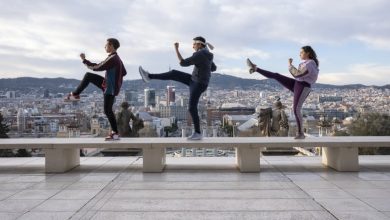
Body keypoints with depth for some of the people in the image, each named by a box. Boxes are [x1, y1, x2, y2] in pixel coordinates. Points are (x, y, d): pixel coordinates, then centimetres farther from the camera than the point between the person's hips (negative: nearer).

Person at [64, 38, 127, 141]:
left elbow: (97, 67, -21)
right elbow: (124, 72, 14)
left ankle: (115, 133, 3)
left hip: (110, 88, -10)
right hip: (109, 85, 10)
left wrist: (84, 60, -11)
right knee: (88, 76, 13)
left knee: (107, 110, -4)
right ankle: (75, 94, 24)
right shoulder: (117, 58, 8)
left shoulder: (112, 59, -22)